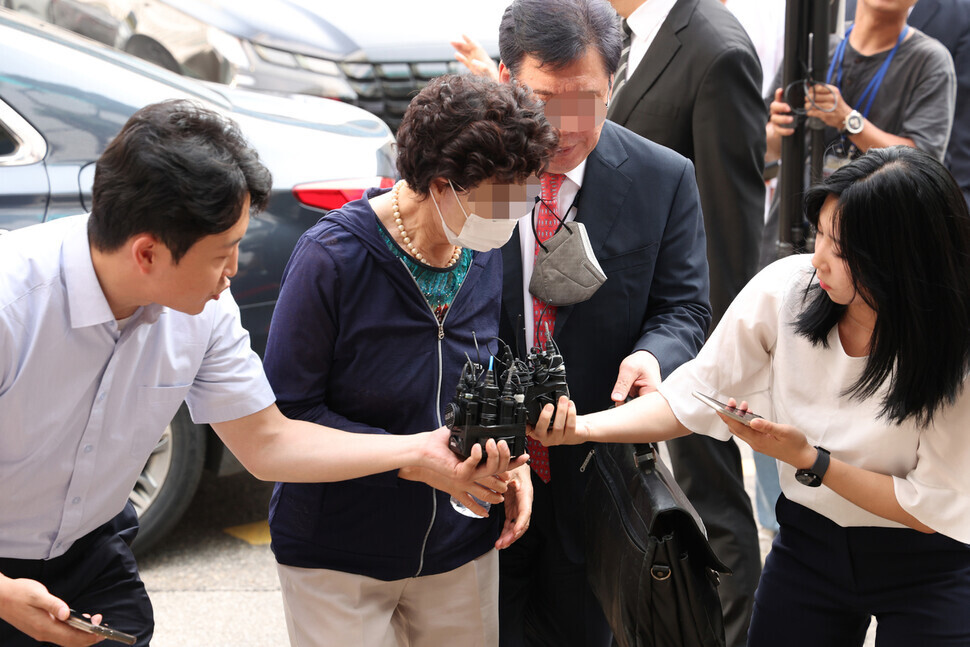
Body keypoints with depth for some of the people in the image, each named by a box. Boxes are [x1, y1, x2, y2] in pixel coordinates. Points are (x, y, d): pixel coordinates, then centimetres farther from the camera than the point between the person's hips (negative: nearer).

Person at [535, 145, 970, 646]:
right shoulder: (785, 287, -17)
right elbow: (694, 397, -10)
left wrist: (808, 459, -26)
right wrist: (585, 427, -24)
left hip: (928, 567, -2)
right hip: (808, 542, 3)